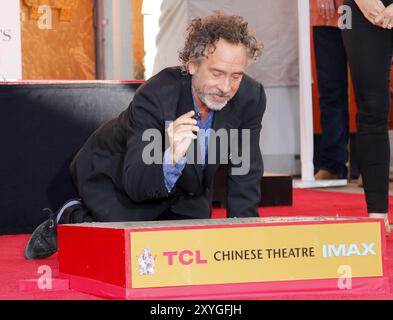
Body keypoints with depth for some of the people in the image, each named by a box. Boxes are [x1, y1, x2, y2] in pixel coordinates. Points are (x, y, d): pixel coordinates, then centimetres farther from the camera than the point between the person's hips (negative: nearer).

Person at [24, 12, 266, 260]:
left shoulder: (251, 97, -23)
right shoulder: (155, 96, -37)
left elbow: (245, 174, -13)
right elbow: (135, 185, -41)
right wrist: (172, 159, -61)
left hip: (183, 187, 6)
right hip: (113, 176, -6)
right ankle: (70, 218, 9)